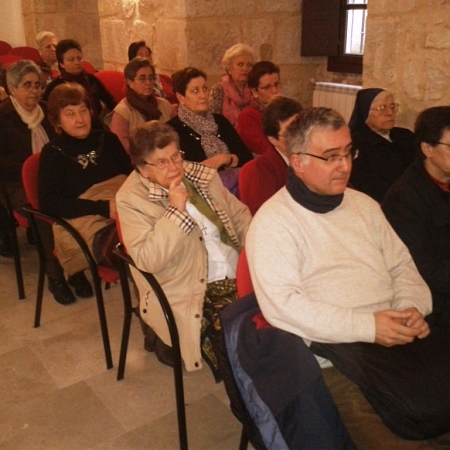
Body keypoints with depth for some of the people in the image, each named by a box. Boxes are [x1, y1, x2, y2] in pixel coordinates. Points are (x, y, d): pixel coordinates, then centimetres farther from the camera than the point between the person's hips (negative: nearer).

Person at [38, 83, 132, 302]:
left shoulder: (107, 139, 20)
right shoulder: (53, 153, 10)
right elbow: (48, 203, -1)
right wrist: (103, 208, -12)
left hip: (127, 211, 5)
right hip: (84, 219, -5)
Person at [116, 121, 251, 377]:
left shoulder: (203, 176, 9)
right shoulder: (131, 200, -8)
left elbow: (241, 216, 14)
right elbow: (147, 260, -18)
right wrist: (176, 211, -21)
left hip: (240, 277, 6)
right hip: (187, 295, -5)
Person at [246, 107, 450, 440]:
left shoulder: (364, 204, 14)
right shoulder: (273, 221, -9)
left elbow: (401, 264, 18)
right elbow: (280, 304, -17)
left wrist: (413, 306, -3)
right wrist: (366, 326, -19)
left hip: (395, 326, 7)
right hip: (341, 340, -6)